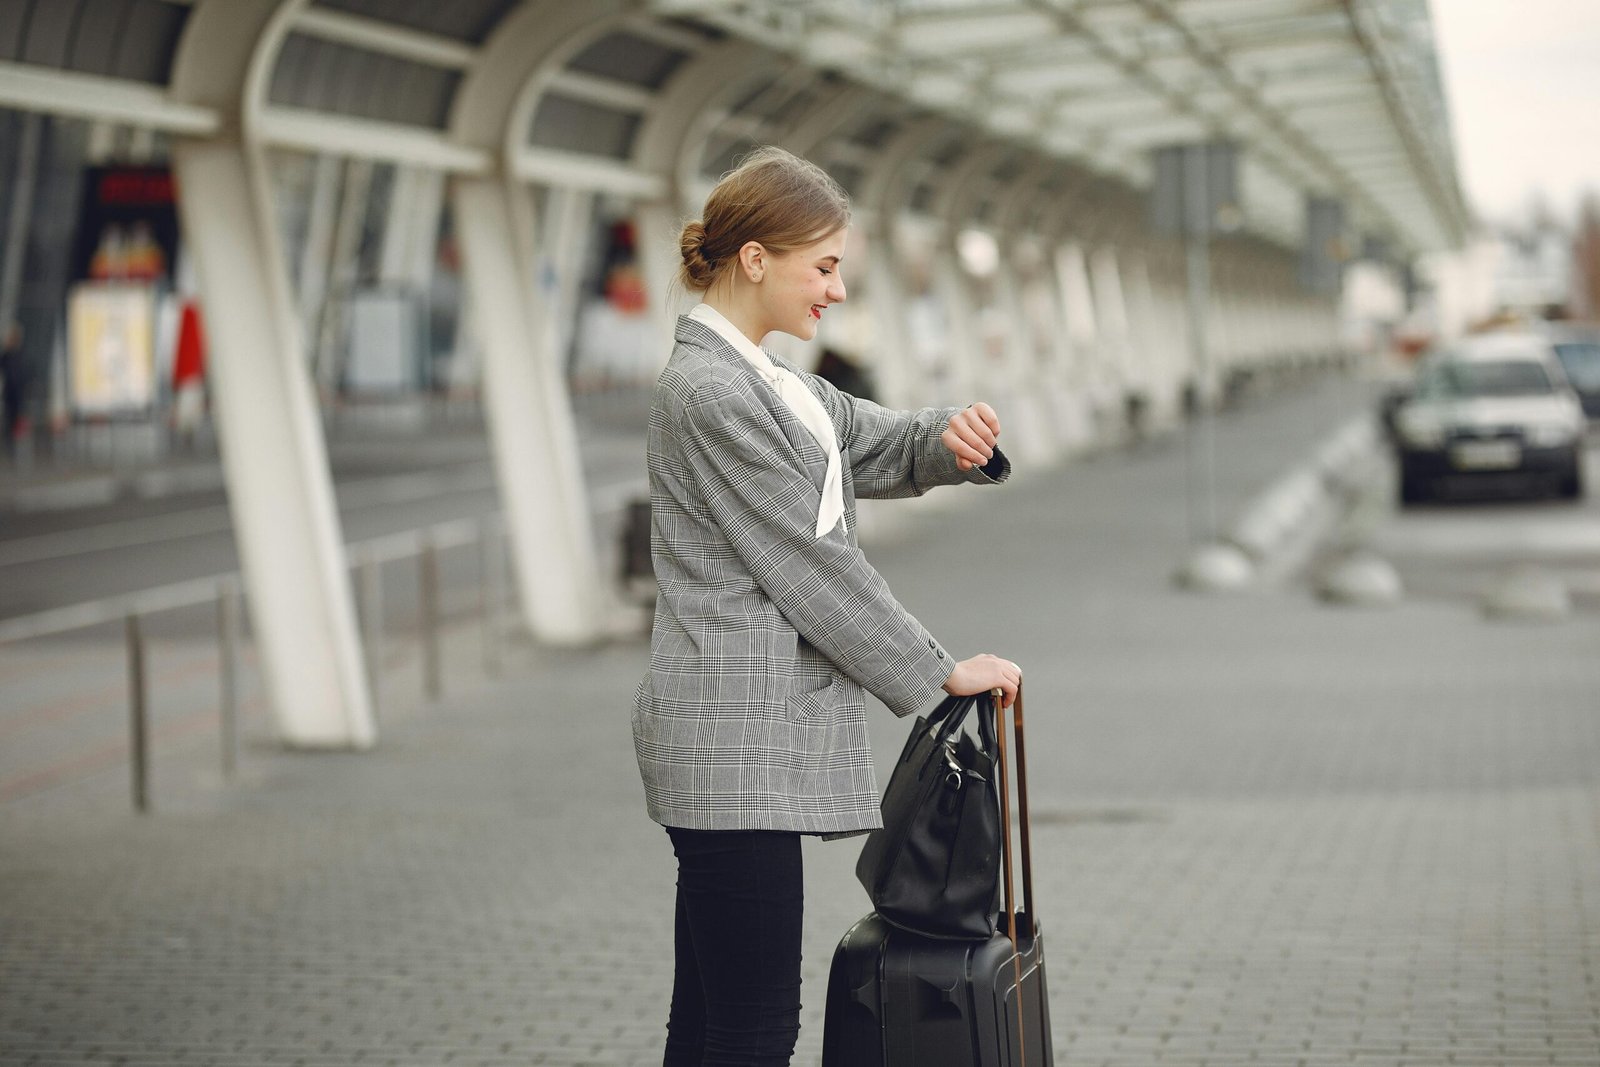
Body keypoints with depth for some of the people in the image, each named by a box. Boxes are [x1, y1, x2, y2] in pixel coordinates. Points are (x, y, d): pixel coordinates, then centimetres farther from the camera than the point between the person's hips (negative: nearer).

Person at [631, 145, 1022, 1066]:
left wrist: (951, 441, -1)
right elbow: (814, 567, -14)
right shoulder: (711, 394, -15)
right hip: (736, 745, -10)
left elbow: (882, 447, 23)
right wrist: (942, 671, -7)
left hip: (746, 739, 10)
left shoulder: (761, 378, 16)